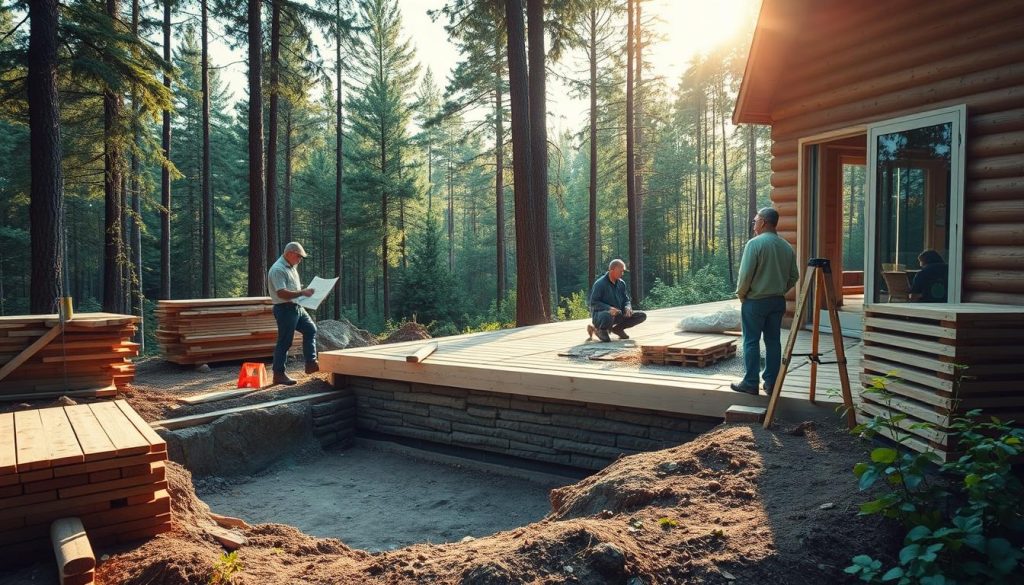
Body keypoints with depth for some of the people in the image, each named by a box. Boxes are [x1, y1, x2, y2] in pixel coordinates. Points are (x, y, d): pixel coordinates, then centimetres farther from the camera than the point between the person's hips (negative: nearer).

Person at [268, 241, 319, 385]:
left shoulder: (292, 267, 14)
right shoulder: (278, 269, -18)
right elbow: (282, 293, -27)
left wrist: (304, 290, 8)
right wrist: (302, 292, -24)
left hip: (296, 307, 10)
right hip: (285, 309, -10)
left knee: (310, 329, 12)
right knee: (284, 342, -3)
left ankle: (311, 363, 16)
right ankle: (278, 375, 6)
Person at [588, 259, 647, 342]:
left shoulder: (621, 283, 8)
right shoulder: (600, 284, -14)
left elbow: (626, 300, 13)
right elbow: (593, 303, -18)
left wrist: (627, 308, -12)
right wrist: (609, 308, -32)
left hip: (618, 315, 7)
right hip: (600, 315, -7)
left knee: (642, 315, -2)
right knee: (608, 316, -44)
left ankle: (617, 329, 11)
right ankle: (600, 330, -7)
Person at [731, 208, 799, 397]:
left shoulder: (755, 243, -13)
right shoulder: (787, 247, 6)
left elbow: (745, 274, -17)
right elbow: (794, 276, 9)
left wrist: (741, 294, -2)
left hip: (755, 301, -6)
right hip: (778, 301, 6)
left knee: (751, 342, 2)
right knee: (773, 341, 9)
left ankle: (750, 383, 5)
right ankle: (771, 383, 13)